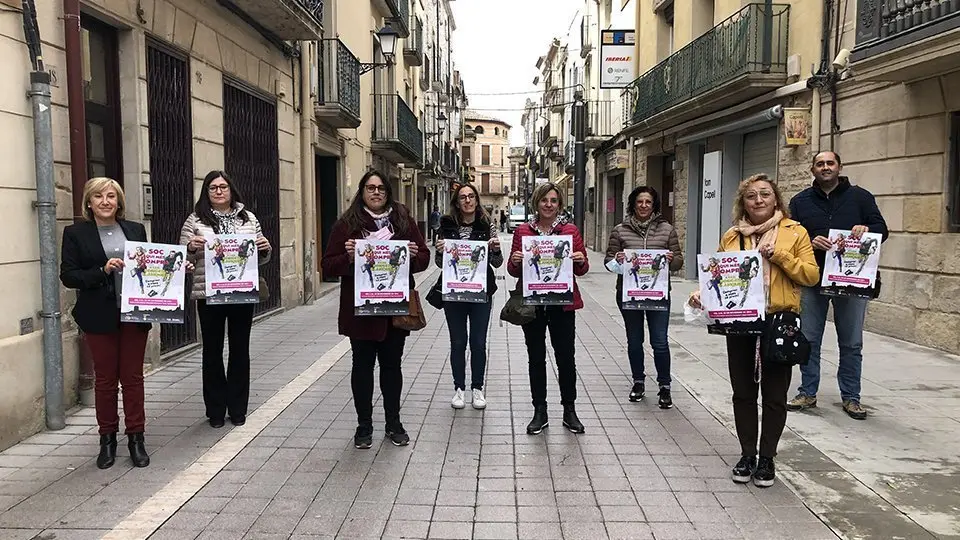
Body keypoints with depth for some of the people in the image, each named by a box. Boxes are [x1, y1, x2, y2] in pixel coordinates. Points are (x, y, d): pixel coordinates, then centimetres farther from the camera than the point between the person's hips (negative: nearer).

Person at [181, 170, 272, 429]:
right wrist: (191, 248, -19)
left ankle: (238, 409, 20)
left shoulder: (248, 219, 9)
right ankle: (215, 410, 18)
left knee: (240, 350, 8)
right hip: (209, 295, -1)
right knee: (213, 351, 7)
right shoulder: (195, 221, 3)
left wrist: (266, 249, -7)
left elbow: (260, 259, 15)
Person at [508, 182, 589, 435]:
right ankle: (540, 412, 19)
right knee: (536, 358, 8)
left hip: (562, 303, -1)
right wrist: (515, 262, -13)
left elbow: (582, 270, 7)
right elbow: (514, 271, 9)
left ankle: (569, 410, 19)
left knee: (566, 357, 4)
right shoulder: (522, 231, 5)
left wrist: (581, 261, -15)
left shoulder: (571, 230, 4)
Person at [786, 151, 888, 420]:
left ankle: (850, 397, 19)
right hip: (812, 280, 1)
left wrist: (866, 229, -19)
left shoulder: (860, 196, 5)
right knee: (809, 339, 6)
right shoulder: (801, 201, 8)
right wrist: (811, 243, -17)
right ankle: (807, 393, 18)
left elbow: (882, 229, 4)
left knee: (852, 343, 7)